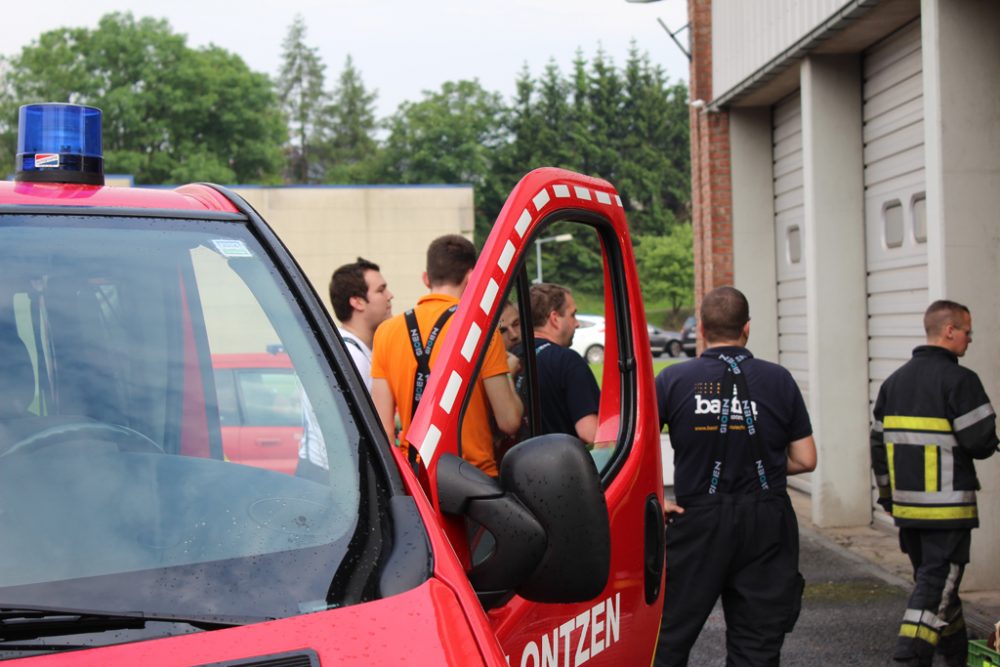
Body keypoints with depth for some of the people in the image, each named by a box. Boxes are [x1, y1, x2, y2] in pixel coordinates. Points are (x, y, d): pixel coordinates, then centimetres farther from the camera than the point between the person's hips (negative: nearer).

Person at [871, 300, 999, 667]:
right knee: (937, 582, -4)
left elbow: (879, 442, 14)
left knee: (931, 575, 19)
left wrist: (888, 493, 21)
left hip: (907, 504, 7)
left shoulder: (894, 381, 10)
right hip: (948, 505, -7)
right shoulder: (959, 380, -13)